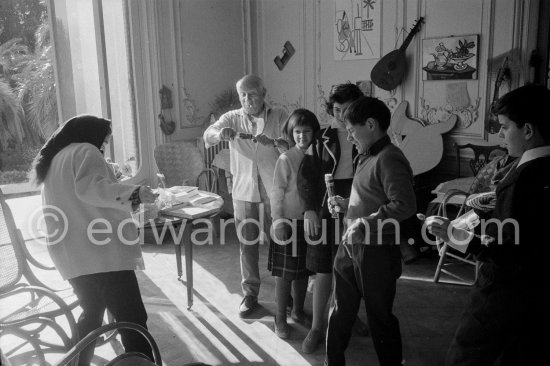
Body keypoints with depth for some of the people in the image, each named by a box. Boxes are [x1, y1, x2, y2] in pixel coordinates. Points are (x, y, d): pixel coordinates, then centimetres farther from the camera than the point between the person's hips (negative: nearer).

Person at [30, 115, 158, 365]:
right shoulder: (85, 151, 0)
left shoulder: (54, 160, 27)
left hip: (72, 255, 9)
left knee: (92, 311, 25)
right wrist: (133, 193, -26)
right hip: (99, 250, -9)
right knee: (132, 319, -9)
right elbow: (89, 188, -19)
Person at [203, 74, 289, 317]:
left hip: (274, 190, -2)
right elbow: (207, 136, -9)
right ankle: (250, 294, 22)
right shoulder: (232, 118, 6)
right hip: (244, 191, 2)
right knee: (247, 245, 8)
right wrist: (220, 134, -32)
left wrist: (273, 142, -32)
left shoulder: (279, 116, 1)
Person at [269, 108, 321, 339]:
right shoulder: (286, 159, -10)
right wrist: (278, 221, -12)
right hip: (289, 221, -5)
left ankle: (298, 311, 34)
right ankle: (281, 318, 18)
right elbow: (277, 193, -9)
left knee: (303, 270, 16)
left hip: (310, 221, 5)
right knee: (284, 273, 3)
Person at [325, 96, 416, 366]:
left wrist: (366, 222, -28)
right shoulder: (367, 157, 11)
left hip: (377, 251, -9)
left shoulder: (389, 159, -18)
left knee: (379, 316, 8)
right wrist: (346, 204, 7)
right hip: (351, 246, 9)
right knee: (340, 311, 18)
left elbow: (405, 205, -29)